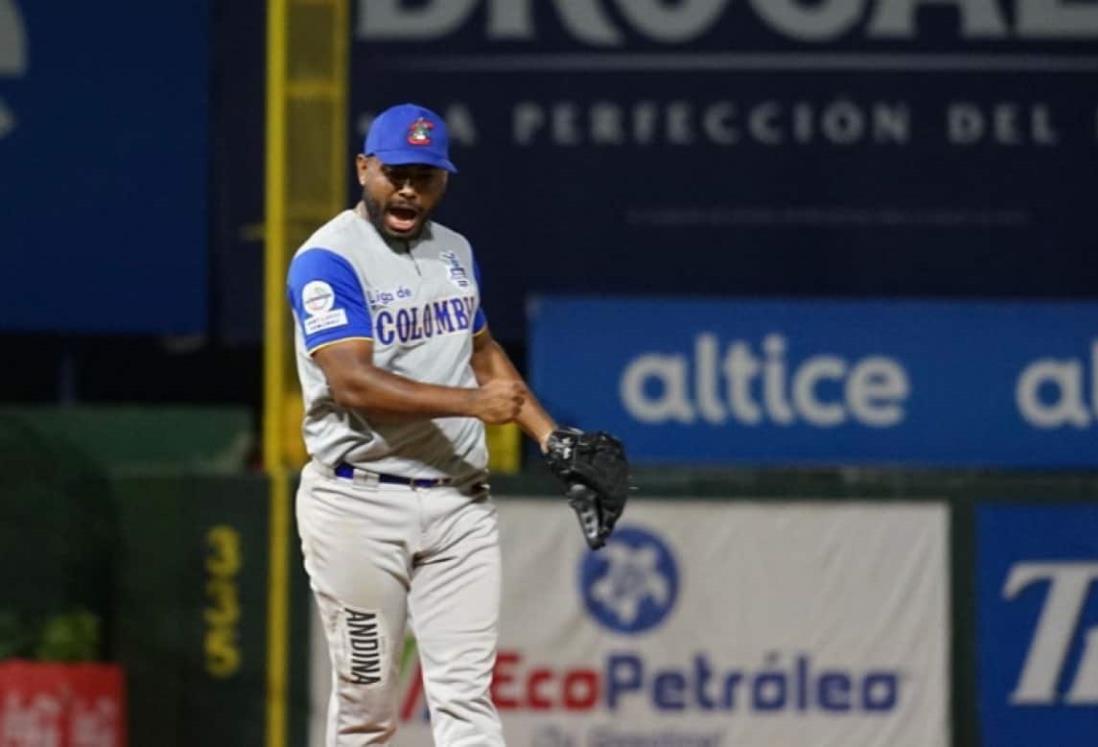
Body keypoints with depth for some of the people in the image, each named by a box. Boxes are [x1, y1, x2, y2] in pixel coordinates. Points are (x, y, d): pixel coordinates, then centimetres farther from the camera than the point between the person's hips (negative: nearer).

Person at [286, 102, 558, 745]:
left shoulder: (455, 251, 14)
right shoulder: (329, 259, -10)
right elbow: (352, 380, -21)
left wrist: (552, 437, 15)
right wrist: (472, 403, -29)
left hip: (460, 501, 5)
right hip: (360, 503, -5)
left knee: (466, 695, -3)